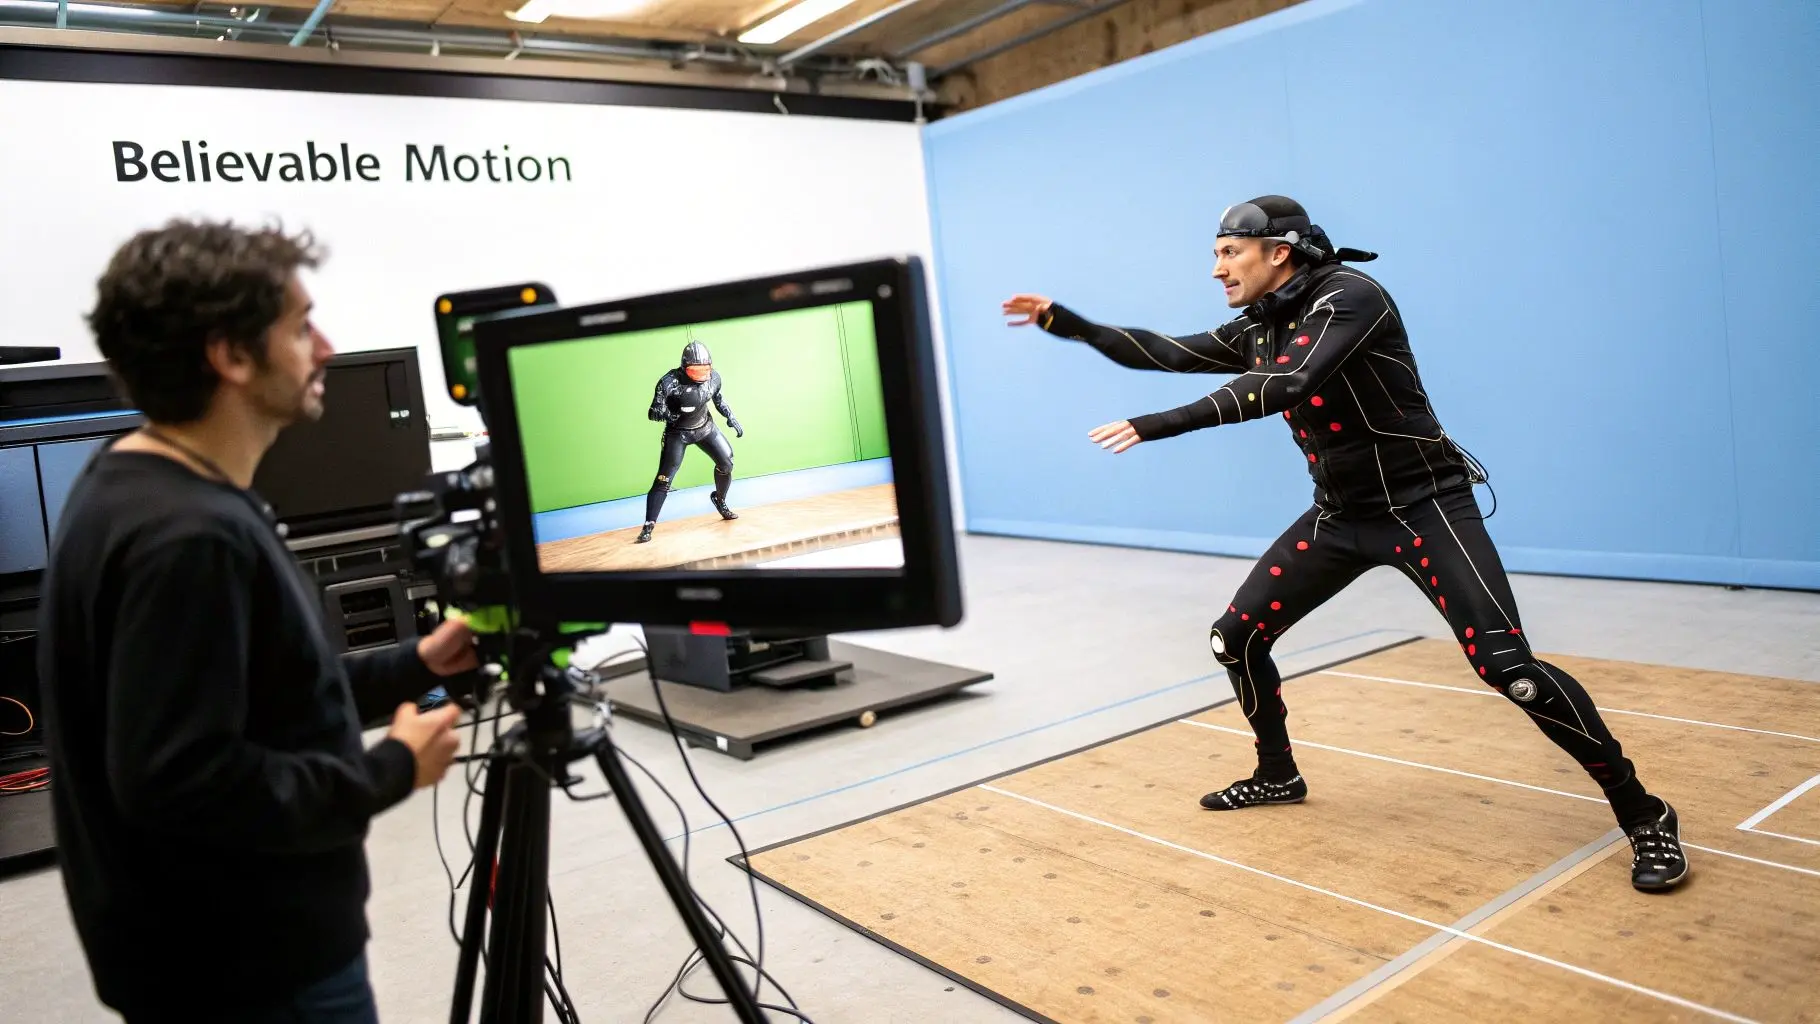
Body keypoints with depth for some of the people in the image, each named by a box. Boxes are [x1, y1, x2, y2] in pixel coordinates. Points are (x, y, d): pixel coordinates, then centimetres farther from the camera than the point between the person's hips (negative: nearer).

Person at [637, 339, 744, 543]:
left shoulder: (713, 377, -14)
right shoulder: (670, 382, -27)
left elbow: (719, 399, 8)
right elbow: (654, 413, -23)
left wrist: (731, 418, 0)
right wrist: (676, 415, -39)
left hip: (705, 427, 4)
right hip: (677, 432, -4)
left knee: (726, 462, 2)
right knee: (664, 478, -11)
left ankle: (719, 500, 32)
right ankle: (649, 525, -7)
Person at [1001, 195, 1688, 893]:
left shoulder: (1349, 294, -19)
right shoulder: (1258, 329, 6)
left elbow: (1288, 385, -32)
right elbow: (1168, 355, 7)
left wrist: (1159, 425, -35)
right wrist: (1065, 322, 0)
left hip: (1424, 504, -8)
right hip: (1341, 515, 8)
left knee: (1509, 670, -18)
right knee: (1236, 637, 5)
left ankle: (1643, 814, 1)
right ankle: (1277, 775, 28)